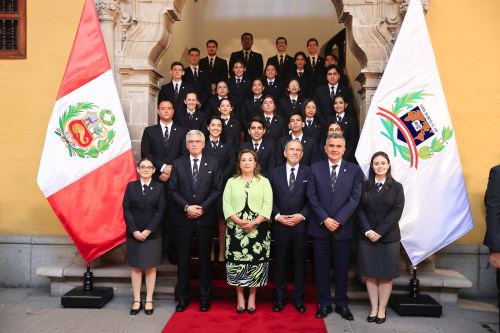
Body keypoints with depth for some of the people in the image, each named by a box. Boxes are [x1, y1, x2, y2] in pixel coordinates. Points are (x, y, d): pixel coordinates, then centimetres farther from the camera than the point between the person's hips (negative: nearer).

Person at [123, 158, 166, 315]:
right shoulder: (131, 186, 4)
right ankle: (137, 300, 15)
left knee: (151, 267, 5)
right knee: (136, 267, 6)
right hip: (134, 234, 1)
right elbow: (126, 209, -1)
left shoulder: (159, 187, 2)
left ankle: (149, 300, 14)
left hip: (152, 233, -1)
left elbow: (161, 210, -4)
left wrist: (148, 230, -12)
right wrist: (134, 231, -10)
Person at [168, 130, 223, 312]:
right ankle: (182, 297, 19)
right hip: (183, 218, 1)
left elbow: (217, 189, -1)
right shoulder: (178, 163, 4)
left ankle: (204, 297, 21)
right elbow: (172, 189, 1)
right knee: (183, 258, 7)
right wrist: (187, 207, -11)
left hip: (205, 218, 0)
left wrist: (202, 208, -11)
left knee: (204, 258, 8)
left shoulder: (213, 163, 3)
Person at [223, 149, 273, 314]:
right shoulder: (231, 182, 10)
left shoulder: (264, 181, 7)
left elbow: (267, 205, -3)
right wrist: (239, 221, -13)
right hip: (236, 228, 1)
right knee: (237, 262, 2)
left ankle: (252, 297, 15)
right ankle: (240, 297, 16)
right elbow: (226, 204, 1)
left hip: (258, 229, -1)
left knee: (256, 262, 1)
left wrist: (254, 222, -15)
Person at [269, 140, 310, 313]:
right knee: (280, 262, 8)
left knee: (300, 262, 8)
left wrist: (302, 215, -13)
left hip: (301, 225, -1)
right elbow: (270, 199, 4)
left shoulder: (308, 172, 1)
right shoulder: (275, 172, 5)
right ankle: (280, 297, 21)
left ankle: (298, 297, 22)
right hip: (280, 225, 1)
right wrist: (277, 216, -9)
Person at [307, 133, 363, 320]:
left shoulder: (354, 170, 2)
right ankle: (324, 304, 19)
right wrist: (325, 219, -12)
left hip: (343, 227, 0)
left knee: (342, 267, 9)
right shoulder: (315, 169, 4)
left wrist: (338, 220, -12)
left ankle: (342, 304, 22)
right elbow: (312, 197, -2)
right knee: (321, 267, 7)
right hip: (320, 226, 1)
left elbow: (355, 199, -4)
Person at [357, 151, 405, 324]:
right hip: (367, 237, 1)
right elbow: (360, 210, 0)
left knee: (386, 275, 5)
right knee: (370, 274, 5)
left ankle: (382, 309, 17)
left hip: (388, 237, -1)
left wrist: (379, 232, -14)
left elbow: (396, 212, -7)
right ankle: (374, 308, 16)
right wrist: (368, 231, -14)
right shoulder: (365, 186, 4)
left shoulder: (396, 187, 1)